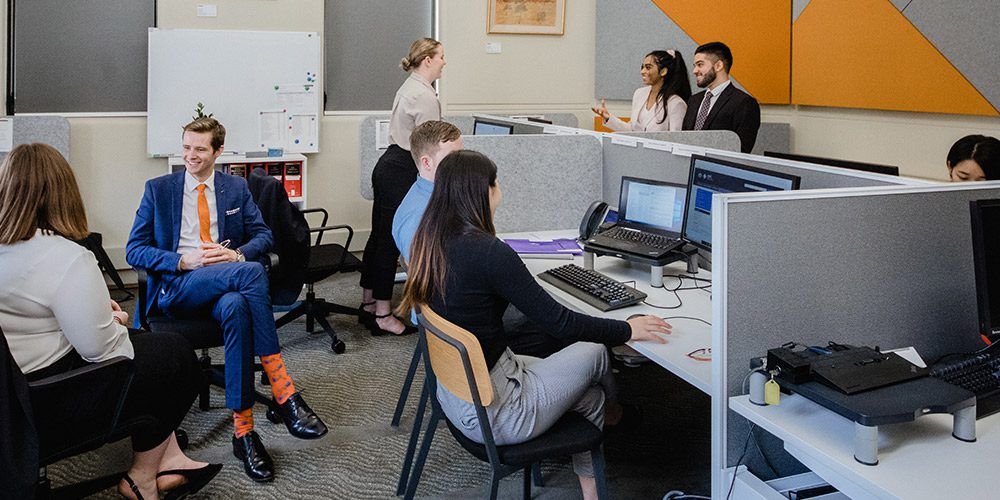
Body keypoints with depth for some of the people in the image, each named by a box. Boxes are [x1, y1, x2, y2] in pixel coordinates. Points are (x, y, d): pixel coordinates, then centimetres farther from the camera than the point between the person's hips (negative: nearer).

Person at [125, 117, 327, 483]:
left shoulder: (236, 188, 17)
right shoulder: (158, 189, 11)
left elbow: (263, 234, 14)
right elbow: (134, 250, 5)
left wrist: (238, 254, -9)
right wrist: (183, 261, -12)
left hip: (229, 281, 2)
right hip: (176, 288, -2)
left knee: (236, 307, -39)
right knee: (251, 272, -34)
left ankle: (243, 429, -36)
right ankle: (283, 392, -35)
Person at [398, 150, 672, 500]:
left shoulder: (429, 242, -2)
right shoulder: (489, 253, -27)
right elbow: (559, 322, -20)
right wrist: (627, 330, -7)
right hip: (491, 415, -8)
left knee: (585, 389, 17)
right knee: (594, 352, 10)